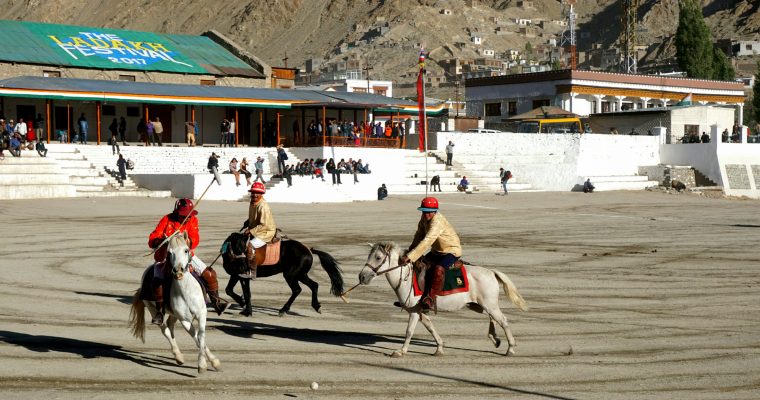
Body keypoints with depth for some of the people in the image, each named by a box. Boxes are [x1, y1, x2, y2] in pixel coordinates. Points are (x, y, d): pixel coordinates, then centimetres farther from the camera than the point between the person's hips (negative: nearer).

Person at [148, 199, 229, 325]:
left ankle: (216, 301, 14)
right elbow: (152, 240, -15)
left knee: (209, 274, -6)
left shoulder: (192, 220, -3)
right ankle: (160, 311, -11)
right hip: (165, 256, -3)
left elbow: (195, 240, -13)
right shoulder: (167, 220, -12)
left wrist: (189, 241, -36)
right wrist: (161, 241, -37)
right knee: (158, 280, -26)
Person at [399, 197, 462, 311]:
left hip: (452, 251, -10)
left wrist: (410, 256, -42)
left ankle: (430, 298, -30)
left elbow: (426, 241, -39)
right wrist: (411, 249, -5)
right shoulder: (424, 218, -3)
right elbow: (419, 235, 10)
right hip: (436, 251, 10)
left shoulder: (437, 222, -31)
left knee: (438, 269, -34)